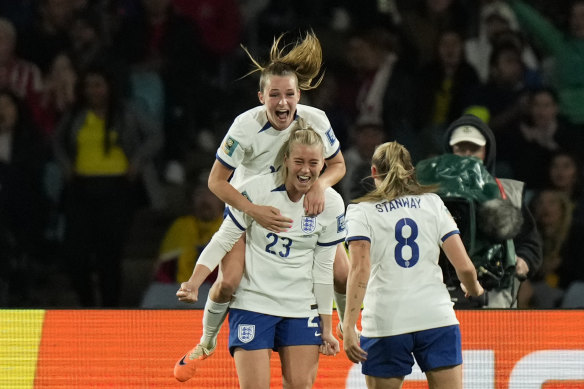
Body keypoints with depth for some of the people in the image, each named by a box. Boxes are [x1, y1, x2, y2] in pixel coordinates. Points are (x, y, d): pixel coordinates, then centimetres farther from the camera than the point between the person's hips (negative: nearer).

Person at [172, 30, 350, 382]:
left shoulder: (315, 121, -21)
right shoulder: (246, 126, -29)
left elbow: (338, 164, -5)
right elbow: (216, 181, -22)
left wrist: (321, 184, -28)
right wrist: (255, 211, -36)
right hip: (249, 207, -3)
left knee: (343, 275, -7)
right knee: (229, 282, -20)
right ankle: (206, 342, 9)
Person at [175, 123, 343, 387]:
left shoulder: (332, 204, -3)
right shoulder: (256, 191, -13)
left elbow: (323, 269, 4)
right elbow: (223, 241, -6)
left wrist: (326, 328, 6)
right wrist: (193, 284, -19)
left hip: (302, 309, 3)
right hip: (253, 303, -3)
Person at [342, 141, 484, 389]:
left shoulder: (361, 211, 2)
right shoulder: (432, 203, 9)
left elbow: (360, 270, -12)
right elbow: (464, 266, 3)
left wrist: (348, 326, -15)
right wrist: (474, 289, 25)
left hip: (385, 321, -1)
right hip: (437, 318, 2)